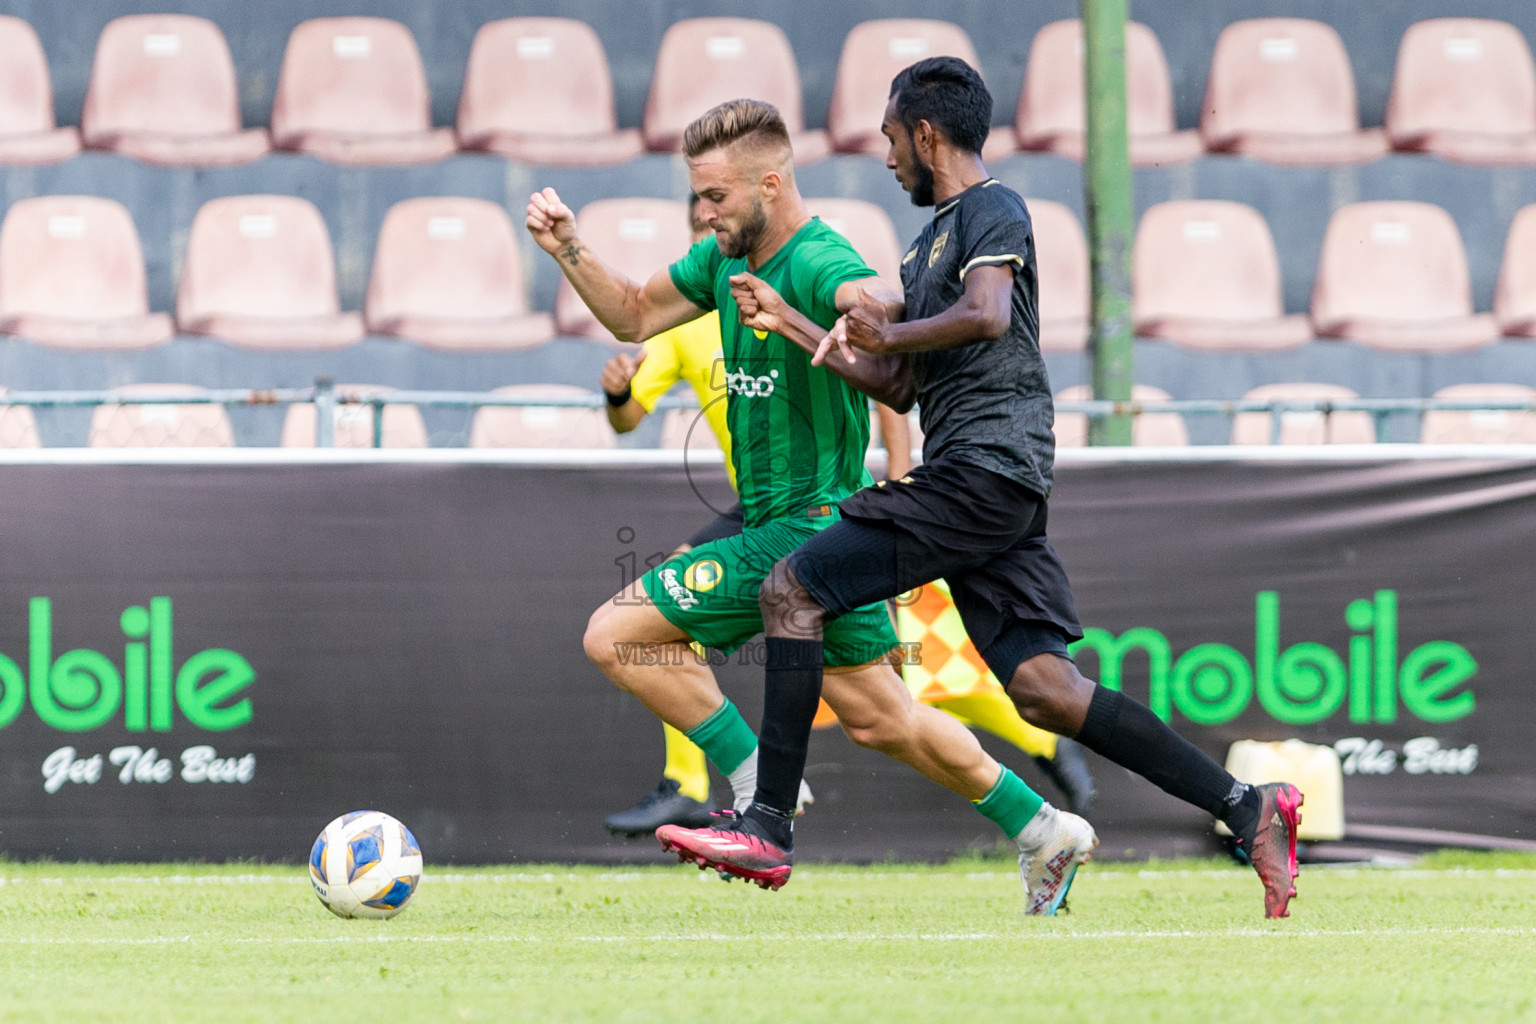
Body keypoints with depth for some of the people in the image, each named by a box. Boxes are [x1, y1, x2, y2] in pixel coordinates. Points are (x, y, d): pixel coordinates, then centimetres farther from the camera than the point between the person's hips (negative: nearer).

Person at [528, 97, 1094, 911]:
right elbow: (635, 316, 19)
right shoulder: (726, 259, 7)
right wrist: (567, 249, 4)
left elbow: (879, 302, -43)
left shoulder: (817, 264, -21)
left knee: (616, 636, -9)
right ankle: (1045, 834, 25)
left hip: (804, 531, -10)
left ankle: (762, 793, -4)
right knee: (877, 719, 18)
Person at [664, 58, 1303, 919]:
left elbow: (986, 315, -25)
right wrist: (790, 323, 28)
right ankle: (1248, 809, -2)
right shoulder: (932, 242, 25)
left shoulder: (993, 211, -4)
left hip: (986, 465, -10)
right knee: (1045, 690, 0)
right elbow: (898, 388, 29)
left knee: (793, 591, -11)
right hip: (976, 477, 10)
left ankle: (769, 825, -12)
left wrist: (889, 335, -14)